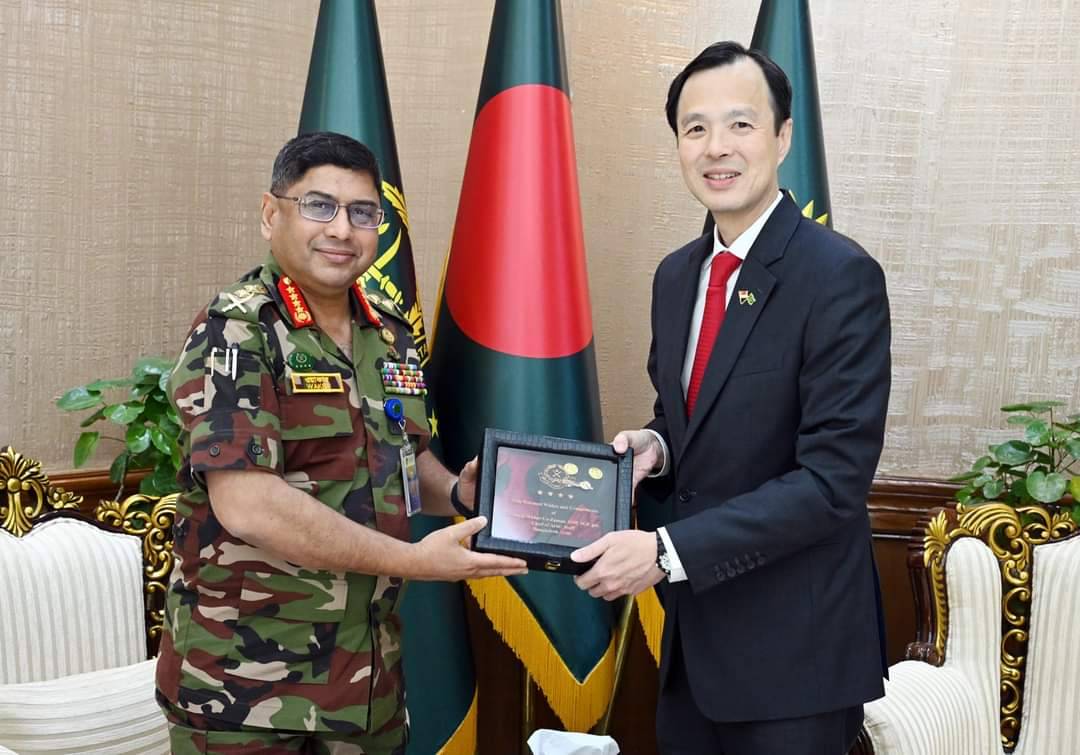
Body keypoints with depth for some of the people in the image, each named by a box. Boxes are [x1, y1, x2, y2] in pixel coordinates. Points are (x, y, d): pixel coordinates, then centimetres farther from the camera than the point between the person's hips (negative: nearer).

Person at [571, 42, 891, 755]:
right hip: (693, 626, 6)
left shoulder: (841, 276, -16)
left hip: (792, 644, -6)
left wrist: (666, 551, -24)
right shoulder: (675, 275, 6)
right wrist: (654, 445, -6)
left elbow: (834, 478, -21)